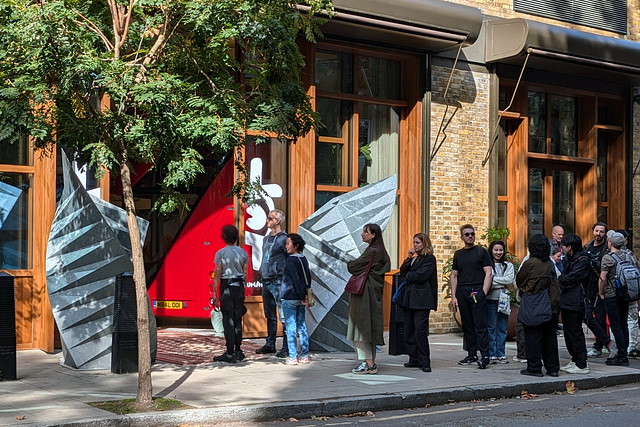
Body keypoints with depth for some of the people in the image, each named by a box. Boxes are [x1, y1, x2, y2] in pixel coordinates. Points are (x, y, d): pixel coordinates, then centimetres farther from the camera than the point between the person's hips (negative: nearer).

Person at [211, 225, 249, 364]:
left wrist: (215, 293, -3)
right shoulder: (242, 253, 4)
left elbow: (217, 274, -7)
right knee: (237, 320, 11)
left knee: (228, 320, -1)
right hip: (239, 287, 4)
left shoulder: (220, 253, -7)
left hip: (226, 286, -4)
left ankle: (230, 353, -2)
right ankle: (238, 351, 14)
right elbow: (245, 273, 7)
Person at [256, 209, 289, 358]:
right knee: (270, 315, 14)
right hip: (266, 281, 8)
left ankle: (286, 347, -4)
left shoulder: (283, 238, -8)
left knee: (283, 316, -6)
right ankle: (270, 344, 22)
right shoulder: (266, 238, 16)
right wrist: (262, 272, 17)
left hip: (278, 282, -8)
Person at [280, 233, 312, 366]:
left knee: (291, 327, -3)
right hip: (300, 300, 7)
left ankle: (292, 357, -3)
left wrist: (302, 295, -13)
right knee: (302, 326, 11)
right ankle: (304, 355, 14)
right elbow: (308, 278, 11)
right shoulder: (304, 259, 9)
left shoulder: (291, 260, -13)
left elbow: (295, 280, -17)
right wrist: (305, 294, 11)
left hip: (289, 299, -7)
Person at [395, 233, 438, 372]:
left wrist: (408, 276, 2)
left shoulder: (429, 259, -2)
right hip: (408, 298, 8)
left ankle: (424, 362, -9)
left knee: (420, 330, -13)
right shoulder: (413, 259, 21)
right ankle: (414, 359, 13)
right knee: (409, 330, 5)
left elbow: (421, 275, -14)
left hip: (421, 299, -8)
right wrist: (408, 259, 1)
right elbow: (402, 273, 12)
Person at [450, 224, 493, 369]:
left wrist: (483, 293, -12)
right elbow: (454, 276, 15)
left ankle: (484, 356, -10)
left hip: (477, 291, -5)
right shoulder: (458, 254, 15)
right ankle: (472, 355, 15)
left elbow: (488, 273, -2)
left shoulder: (481, 251, 3)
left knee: (480, 325, -9)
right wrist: (453, 296, 6)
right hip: (462, 292, 5)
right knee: (467, 325, 8)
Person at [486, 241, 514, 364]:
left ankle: (501, 354, 12)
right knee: (490, 327, -2)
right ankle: (492, 354, 4)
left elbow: (510, 280, -4)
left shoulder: (508, 266, 12)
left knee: (502, 328, 5)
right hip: (490, 299, -3)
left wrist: (493, 279, -9)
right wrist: (502, 283, -9)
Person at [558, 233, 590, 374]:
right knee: (568, 332, 12)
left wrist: (561, 278, 0)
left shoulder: (582, 261, -11)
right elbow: (563, 279, 16)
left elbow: (569, 278, -18)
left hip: (575, 303, -10)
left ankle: (582, 364, -5)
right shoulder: (570, 260, 19)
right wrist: (564, 282, -5)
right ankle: (575, 361, 20)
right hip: (566, 301, 10)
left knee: (575, 333, -8)